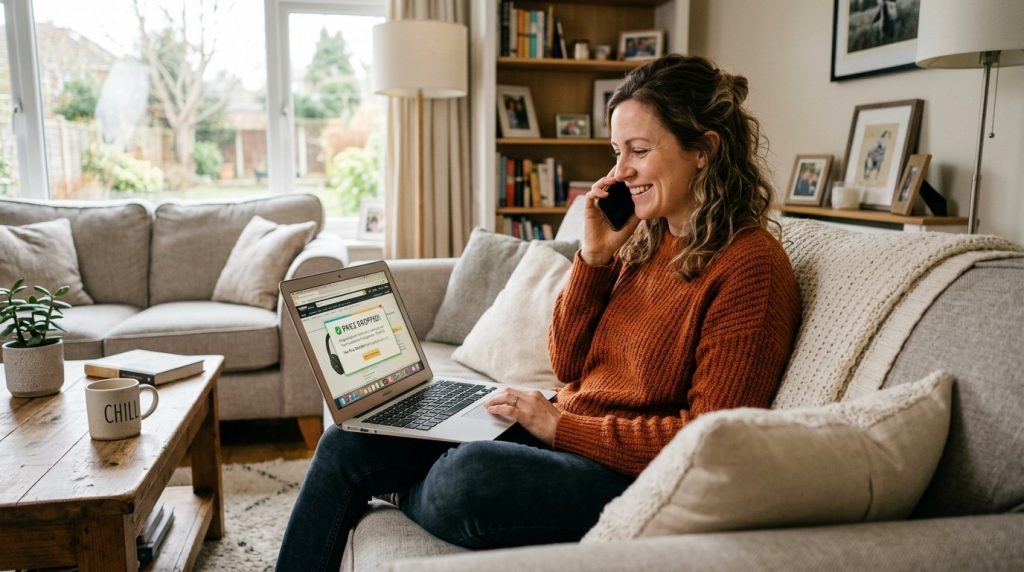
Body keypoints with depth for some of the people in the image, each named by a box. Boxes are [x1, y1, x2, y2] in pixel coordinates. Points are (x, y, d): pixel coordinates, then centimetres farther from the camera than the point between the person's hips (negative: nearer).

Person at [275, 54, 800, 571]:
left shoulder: (750, 265, -14)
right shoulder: (644, 239, 8)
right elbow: (567, 365, 9)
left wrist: (561, 425, -16)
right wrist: (594, 255, -3)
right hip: (558, 436, 7)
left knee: (468, 473, -34)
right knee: (347, 443, -2)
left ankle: (403, 494, 0)